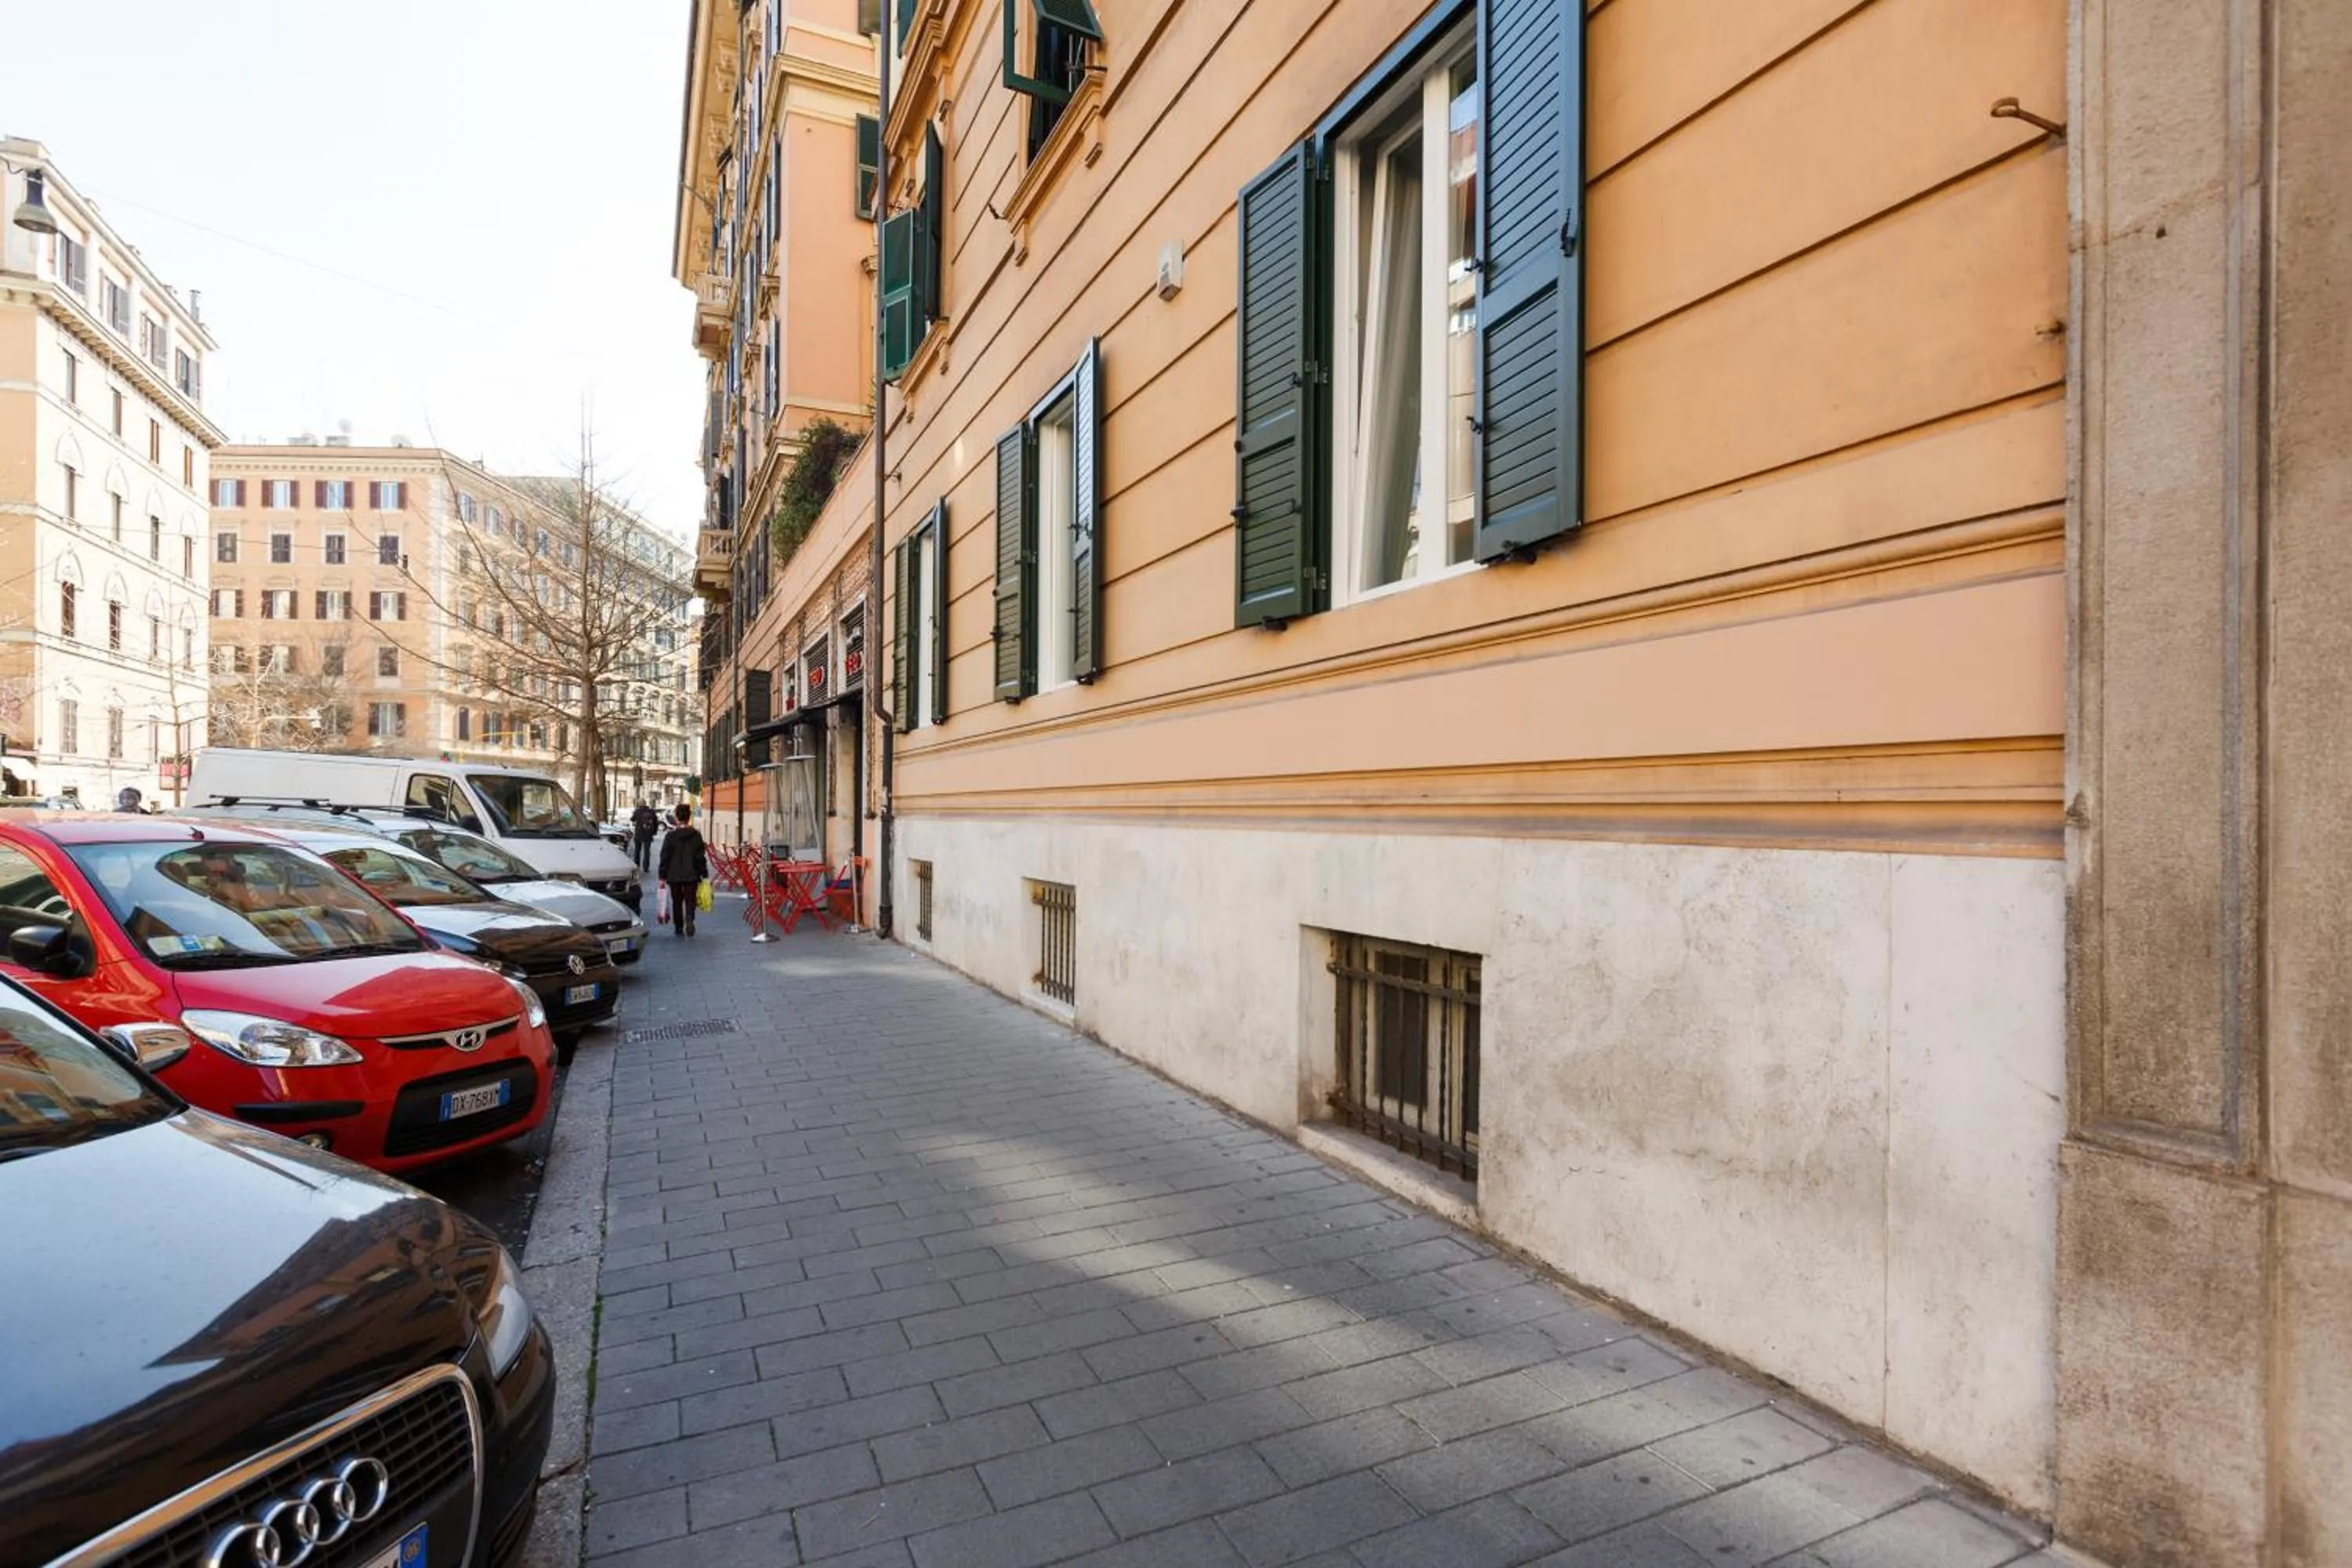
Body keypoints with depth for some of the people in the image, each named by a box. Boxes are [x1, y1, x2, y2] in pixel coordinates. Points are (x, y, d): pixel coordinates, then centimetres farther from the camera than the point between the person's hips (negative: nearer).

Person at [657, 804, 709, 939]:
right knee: (690, 901, 3)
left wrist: (662, 876, 3)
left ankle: (679, 927, 16)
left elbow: (665, 857, -3)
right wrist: (704, 874, 6)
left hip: (674, 876, 0)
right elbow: (701, 857, 0)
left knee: (677, 902, 12)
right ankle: (689, 919, -23)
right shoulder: (696, 835, -2)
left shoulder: (670, 836, -5)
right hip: (691, 875, 0)